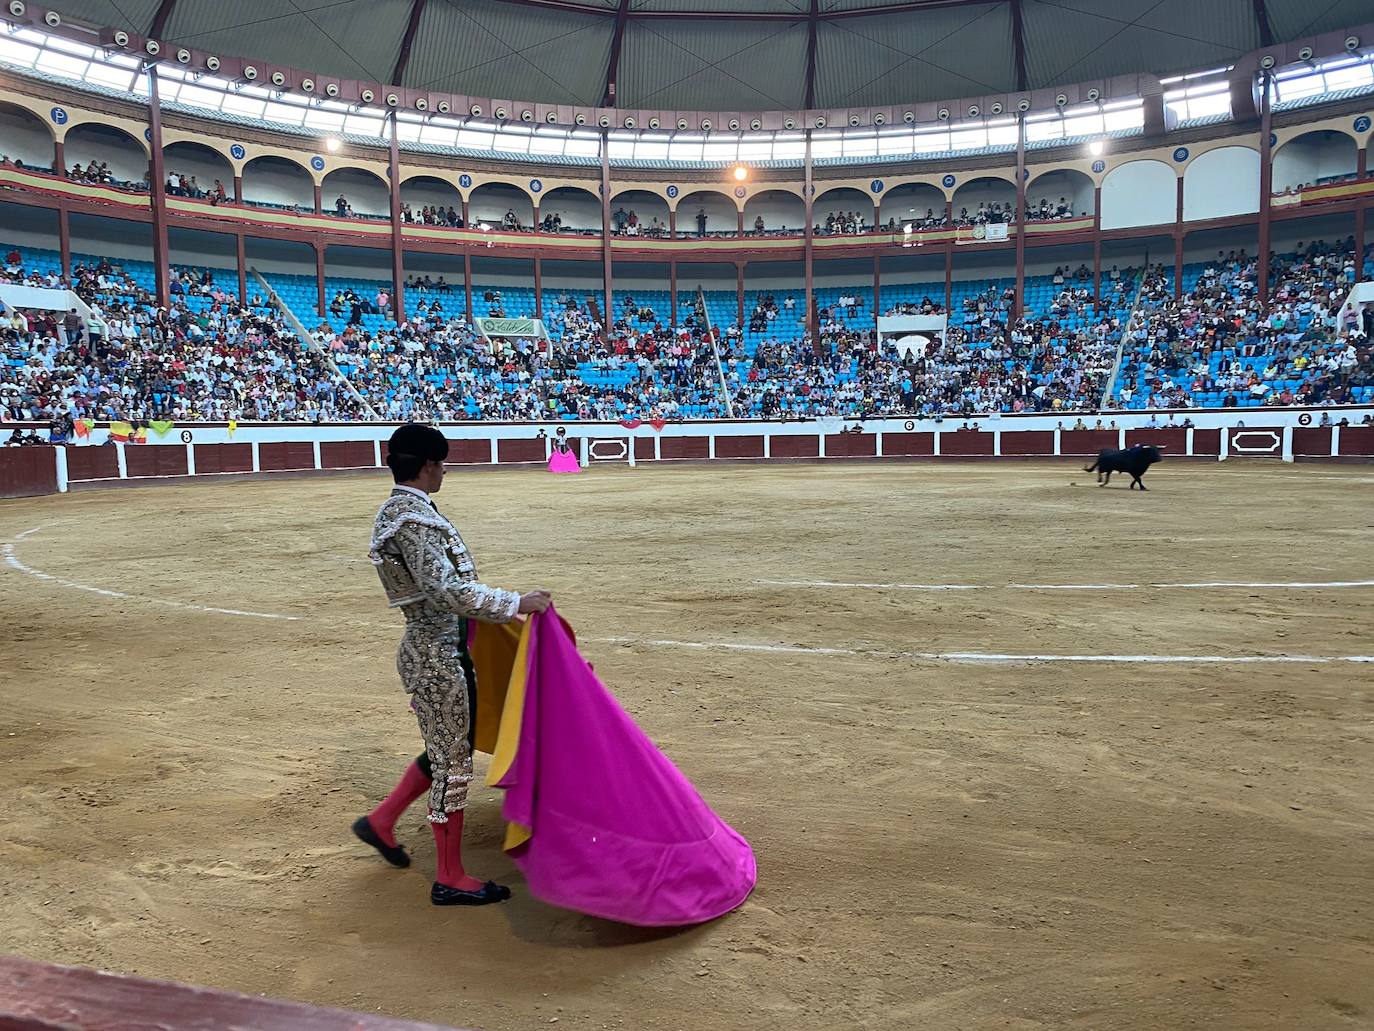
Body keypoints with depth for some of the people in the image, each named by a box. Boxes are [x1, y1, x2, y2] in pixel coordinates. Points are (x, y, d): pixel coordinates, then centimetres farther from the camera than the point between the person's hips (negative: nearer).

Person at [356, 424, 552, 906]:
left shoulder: (396, 509, 12)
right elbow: (447, 590, -30)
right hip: (438, 656, -10)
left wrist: (495, 605, 20)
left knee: (448, 749, 23)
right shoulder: (415, 518, -20)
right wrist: (515, 603, -27)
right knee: (452, 762, 2)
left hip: (432, 648, 10)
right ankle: (450, 879, 17)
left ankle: (380, 821, 37)